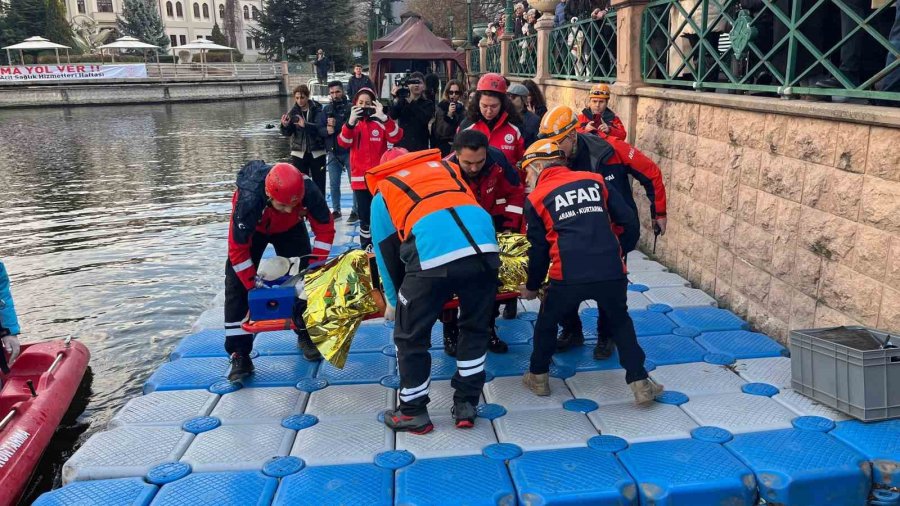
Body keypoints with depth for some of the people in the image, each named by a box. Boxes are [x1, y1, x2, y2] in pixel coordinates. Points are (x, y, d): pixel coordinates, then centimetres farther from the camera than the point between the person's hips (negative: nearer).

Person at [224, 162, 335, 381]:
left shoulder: (308, 191, -38)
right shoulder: (249, 199, -44)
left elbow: (325, 229, -21)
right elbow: (238, 250, -32)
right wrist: (254, 286, -28)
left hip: (290, 226, 2)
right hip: (253, 228, -2)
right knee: (237, 283, -11)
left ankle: (305, 335, 14)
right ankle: (239, 354, -6)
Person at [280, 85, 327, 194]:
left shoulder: (317, 110, -4)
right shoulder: (293, 112, 4)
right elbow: (287, 133, -3)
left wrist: (305, 125, -35)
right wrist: (285, 126, -26)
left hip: (317, 152, -2)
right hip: (299, 152, 2)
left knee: (319, 183, 6)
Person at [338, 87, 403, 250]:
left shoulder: (381, 122, 0)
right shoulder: (352, 124, 7)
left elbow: (396, 137, -16)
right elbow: (343, 143, -10)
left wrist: (383, 117, -25)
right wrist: (351, 121, -23)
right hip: (359, 178, 2)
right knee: (364, 217, 9)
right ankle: (365, 249, 20)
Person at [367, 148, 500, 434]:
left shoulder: (382, 192, 26)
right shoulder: (446, 167, 35)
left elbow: (386, 253, 26)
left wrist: (392, 300, 40)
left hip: (432, 256, -3)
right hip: (484, 248, 4)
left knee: (409, 337, 17)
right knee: (475, 329, 24)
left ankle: (413, 413, 29)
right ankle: (466, 405, 32)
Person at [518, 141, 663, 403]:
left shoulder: (536, 198, 10)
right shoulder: (594, 181, 15)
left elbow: (538, 250, 13)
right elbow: (629, 222, 12)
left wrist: (532, 286, 28)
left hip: (568, 276, -2)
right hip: (612, 273, 3)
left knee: (547, 322, 24)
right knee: (620, 323, 26)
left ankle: (539, 378, 35)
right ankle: (640, 384, 26)